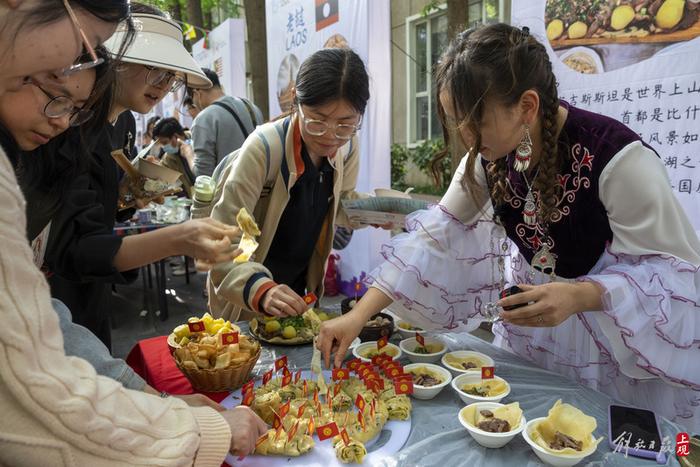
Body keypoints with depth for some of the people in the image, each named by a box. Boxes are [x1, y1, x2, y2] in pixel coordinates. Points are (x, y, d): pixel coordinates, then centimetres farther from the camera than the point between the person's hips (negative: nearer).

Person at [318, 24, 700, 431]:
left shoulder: (617, 158, -30)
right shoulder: (491, 153, -13)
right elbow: (439, 234, -13)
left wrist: (579, 296, -40)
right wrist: (361, 313, -19)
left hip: (626, 332, -4)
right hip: (532, 318, 5)